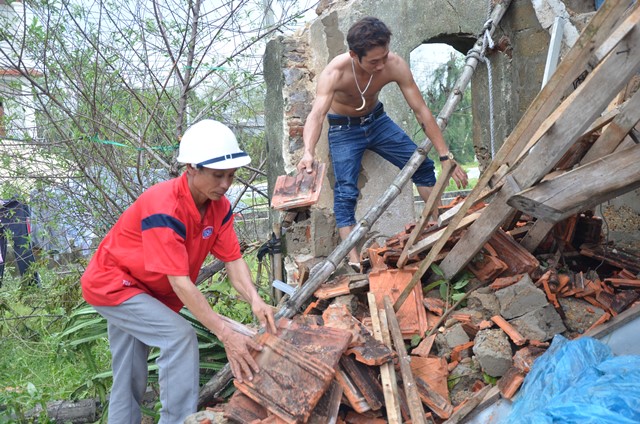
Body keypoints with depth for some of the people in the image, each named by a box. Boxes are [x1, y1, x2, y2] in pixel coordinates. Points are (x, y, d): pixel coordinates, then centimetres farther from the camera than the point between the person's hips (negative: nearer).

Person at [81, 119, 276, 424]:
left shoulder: (220, 207, -11)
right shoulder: (164, 208, -34)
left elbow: (233, 259, -14)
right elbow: (180, 281, -37)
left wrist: (255, 300, -33)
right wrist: (226, 334, -39)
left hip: (143, 289, 8)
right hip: (112, 284, -8)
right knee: (180, 336, -23)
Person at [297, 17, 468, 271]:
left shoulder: (395, 65, -27)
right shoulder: (335, 73, -35)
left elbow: (421, 111, -23)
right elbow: (317, 115, -48)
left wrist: (446, 157, -25)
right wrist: (308, 153, -69)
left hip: (376, 120, 4)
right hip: (344, 129, -3)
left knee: (422, 165, 1)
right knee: (345, 192, -17)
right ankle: (353, 260, -15)